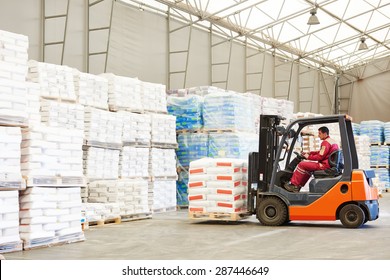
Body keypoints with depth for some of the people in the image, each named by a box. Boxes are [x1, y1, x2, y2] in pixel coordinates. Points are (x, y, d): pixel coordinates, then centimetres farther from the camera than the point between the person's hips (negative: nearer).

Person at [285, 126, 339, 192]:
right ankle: (298, 186, 16)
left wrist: (308, 157, -4)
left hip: (325, 165, -11)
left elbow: (320, 157, -18)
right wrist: (309, 153, 16)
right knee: (308, 168, 23)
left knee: (302, 164, -8)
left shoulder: (326, 142, -15)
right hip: (331, 165, 11)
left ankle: (294, 185, -3)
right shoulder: (333, 141, 17)